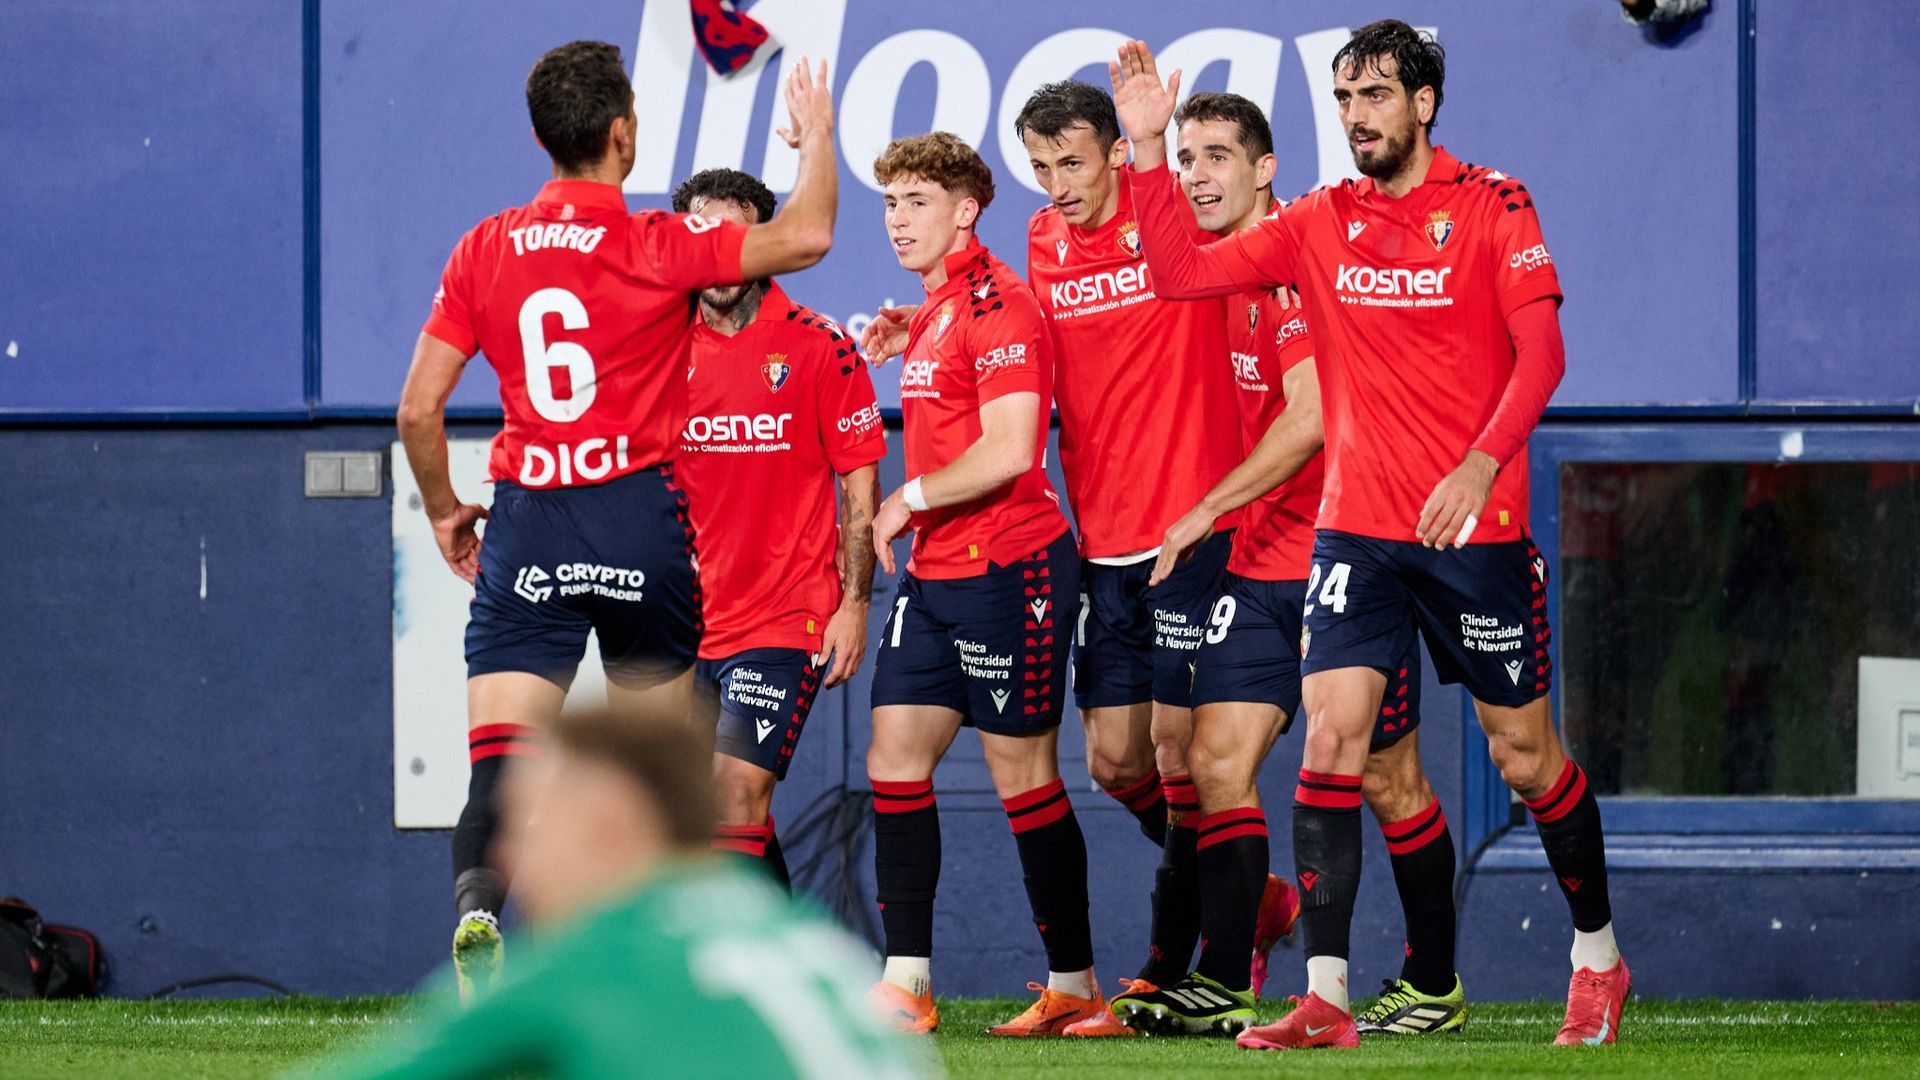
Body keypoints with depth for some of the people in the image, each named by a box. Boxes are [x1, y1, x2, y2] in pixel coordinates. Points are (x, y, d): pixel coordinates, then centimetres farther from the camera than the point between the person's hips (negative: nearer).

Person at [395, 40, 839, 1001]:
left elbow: (419, 408, 3)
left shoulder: (483, 252, 3)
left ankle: (477, 900, -35)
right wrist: (816, 137, 12)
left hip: (526, 527, 1)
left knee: (499, 752, -7)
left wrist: (443, 513, 19)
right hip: (642, 524, -1)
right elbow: (805, 236, -7)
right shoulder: (659, 247, -6)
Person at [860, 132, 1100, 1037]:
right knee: (895, 757, 2)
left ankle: (1075, 986, 7)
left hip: (1006, 570, -9)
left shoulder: (995, 306, -14)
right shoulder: (933, 312, 14)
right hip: (936, 573, 9)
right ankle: (906, 982, 3)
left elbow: (1007, 450, -21)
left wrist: (911, 499, -12)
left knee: (1021, 773, -3)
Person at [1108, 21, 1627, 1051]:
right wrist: (1147, 149, -8)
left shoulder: (1492, 205, -4)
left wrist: (1482, 464, -26)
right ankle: (1324, 997, -11)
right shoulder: (1320, 223, 7)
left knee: (1523, 756, 7)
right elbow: (1180, 270, 4)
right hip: (1355, 529, 3)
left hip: (1475, 530, -3)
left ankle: (1598, 956, 28)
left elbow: (1541, 352, -12)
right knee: (1329, 741, -11)